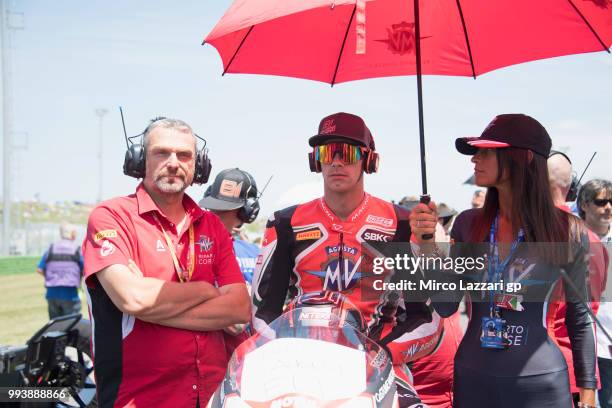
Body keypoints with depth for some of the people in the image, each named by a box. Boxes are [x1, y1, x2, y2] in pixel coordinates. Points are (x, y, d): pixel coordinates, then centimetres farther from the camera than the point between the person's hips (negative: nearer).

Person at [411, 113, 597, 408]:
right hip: (472, 379, 3)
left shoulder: (568, 231, -7)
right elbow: (446, 306, -1)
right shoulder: (468, 224, 0)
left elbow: (579, 317, 1)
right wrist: (427, 244, -12)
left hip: (541, 383, -2)